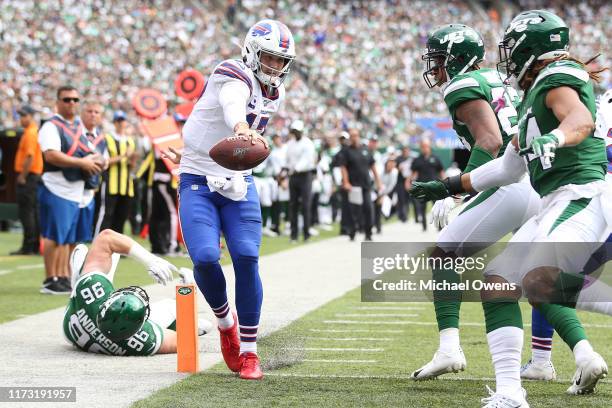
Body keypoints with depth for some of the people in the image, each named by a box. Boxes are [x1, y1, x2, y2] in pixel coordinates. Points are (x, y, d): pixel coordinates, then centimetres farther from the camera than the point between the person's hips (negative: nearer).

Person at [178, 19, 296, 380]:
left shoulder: (275, 94, 8)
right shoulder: (233, 77, -16)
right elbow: (232, 106, -42)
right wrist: (242, 130, -62)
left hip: (238, 184, 5)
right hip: (199, 183, -5)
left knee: (247, 258, -13)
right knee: (205, 258, -21)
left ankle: (249, 351, -2)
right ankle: (225, 320, 10)